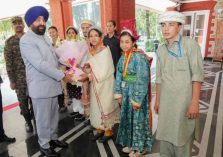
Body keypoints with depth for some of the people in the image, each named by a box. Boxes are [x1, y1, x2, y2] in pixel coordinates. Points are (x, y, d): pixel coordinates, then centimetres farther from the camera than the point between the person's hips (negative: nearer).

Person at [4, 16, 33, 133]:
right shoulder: (9, 42, 2)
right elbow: (8, 63, 0)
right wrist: (12, 80, -4)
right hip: (19, 77, 0)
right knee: (23, 101, 8)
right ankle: (28, 121, 29)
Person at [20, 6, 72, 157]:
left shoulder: (46, 38, 15)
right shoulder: (26, 40, -12)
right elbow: (40, 64, -21)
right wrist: (62, 76, -18)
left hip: (53, 84, 8)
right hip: (40, 87, -7)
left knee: (54, 116, 17)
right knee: (43, 119, 6)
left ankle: (53, 138, 35)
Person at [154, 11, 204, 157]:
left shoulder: (190, 44, -8)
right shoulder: (161, 49, 8)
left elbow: (197, 75, -12)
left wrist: (194, 102, -16)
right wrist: (157, 100, 13)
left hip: (184, 100, -5)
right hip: (166, 101, 5)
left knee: (182, 137, 6)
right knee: (165, 135, 16)